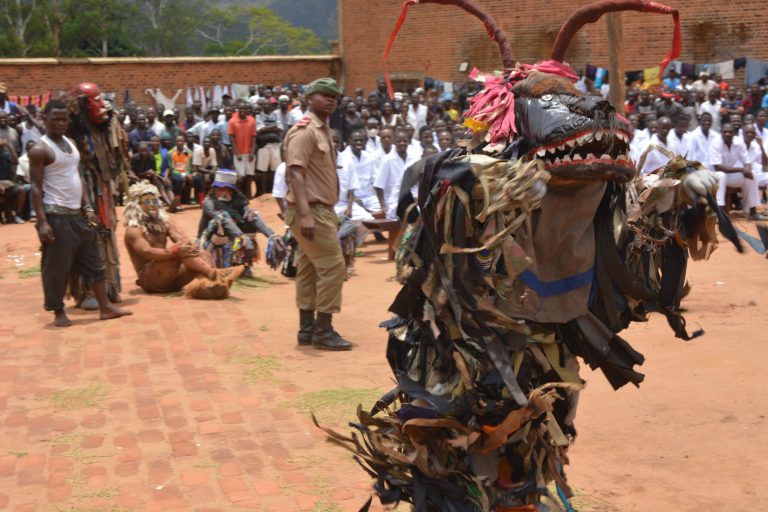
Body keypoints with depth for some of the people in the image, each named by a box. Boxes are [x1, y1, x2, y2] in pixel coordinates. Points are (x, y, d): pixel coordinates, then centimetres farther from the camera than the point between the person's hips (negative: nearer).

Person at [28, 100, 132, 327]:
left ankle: (105, 307, 17)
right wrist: (42, 221, -19)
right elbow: (36, 187, -13)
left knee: (93, 262, 10)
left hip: (78, 214, 8)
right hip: (57, 216, -8)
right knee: (57, 267, 0)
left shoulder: (71, 144, 13)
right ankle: (59, 313, 11)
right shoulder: (40, 149, -11)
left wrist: (88, 208, 9)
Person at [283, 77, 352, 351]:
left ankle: (307, 329, 17)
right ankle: (323, 331, -4)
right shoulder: (304, 130, -14)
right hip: (310, 210, -10)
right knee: (332, 266, -9)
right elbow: (295, 173, -23)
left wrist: (331, 213, 21)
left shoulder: (324, 130, 17)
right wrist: (305, 214, -31)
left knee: (309, 269, 11)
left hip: (321, 209, 10)